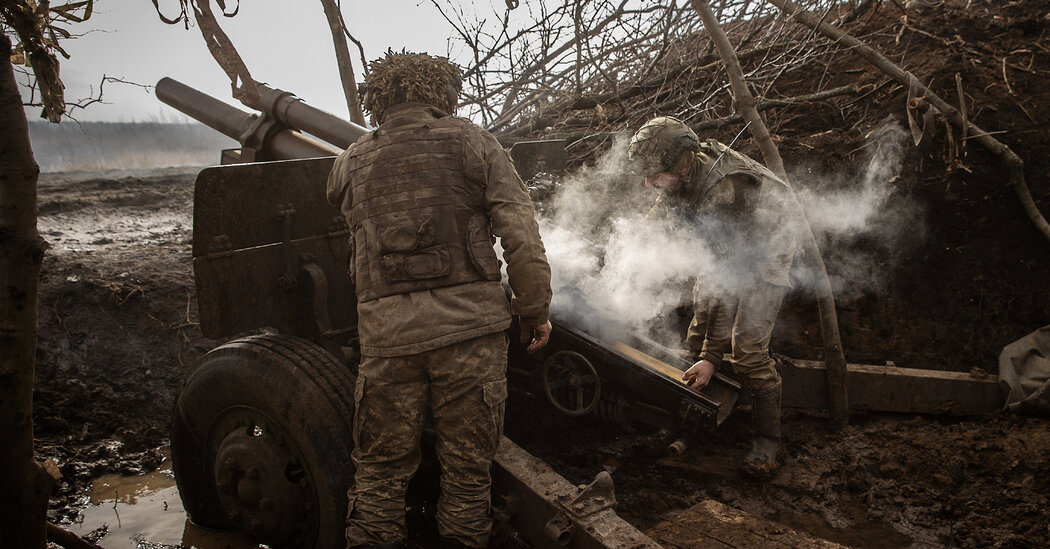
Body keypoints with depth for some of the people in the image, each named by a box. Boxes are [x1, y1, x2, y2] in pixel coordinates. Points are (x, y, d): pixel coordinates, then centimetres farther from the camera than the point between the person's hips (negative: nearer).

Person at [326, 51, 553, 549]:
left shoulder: (349, 164, 9)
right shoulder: (472, 143, 3)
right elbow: (521, 235, -3)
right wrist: (534, 310, 4)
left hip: (387, 336, 2)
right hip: (471, 324, -1)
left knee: (380, 474, 15)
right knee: (466, 469, 12)